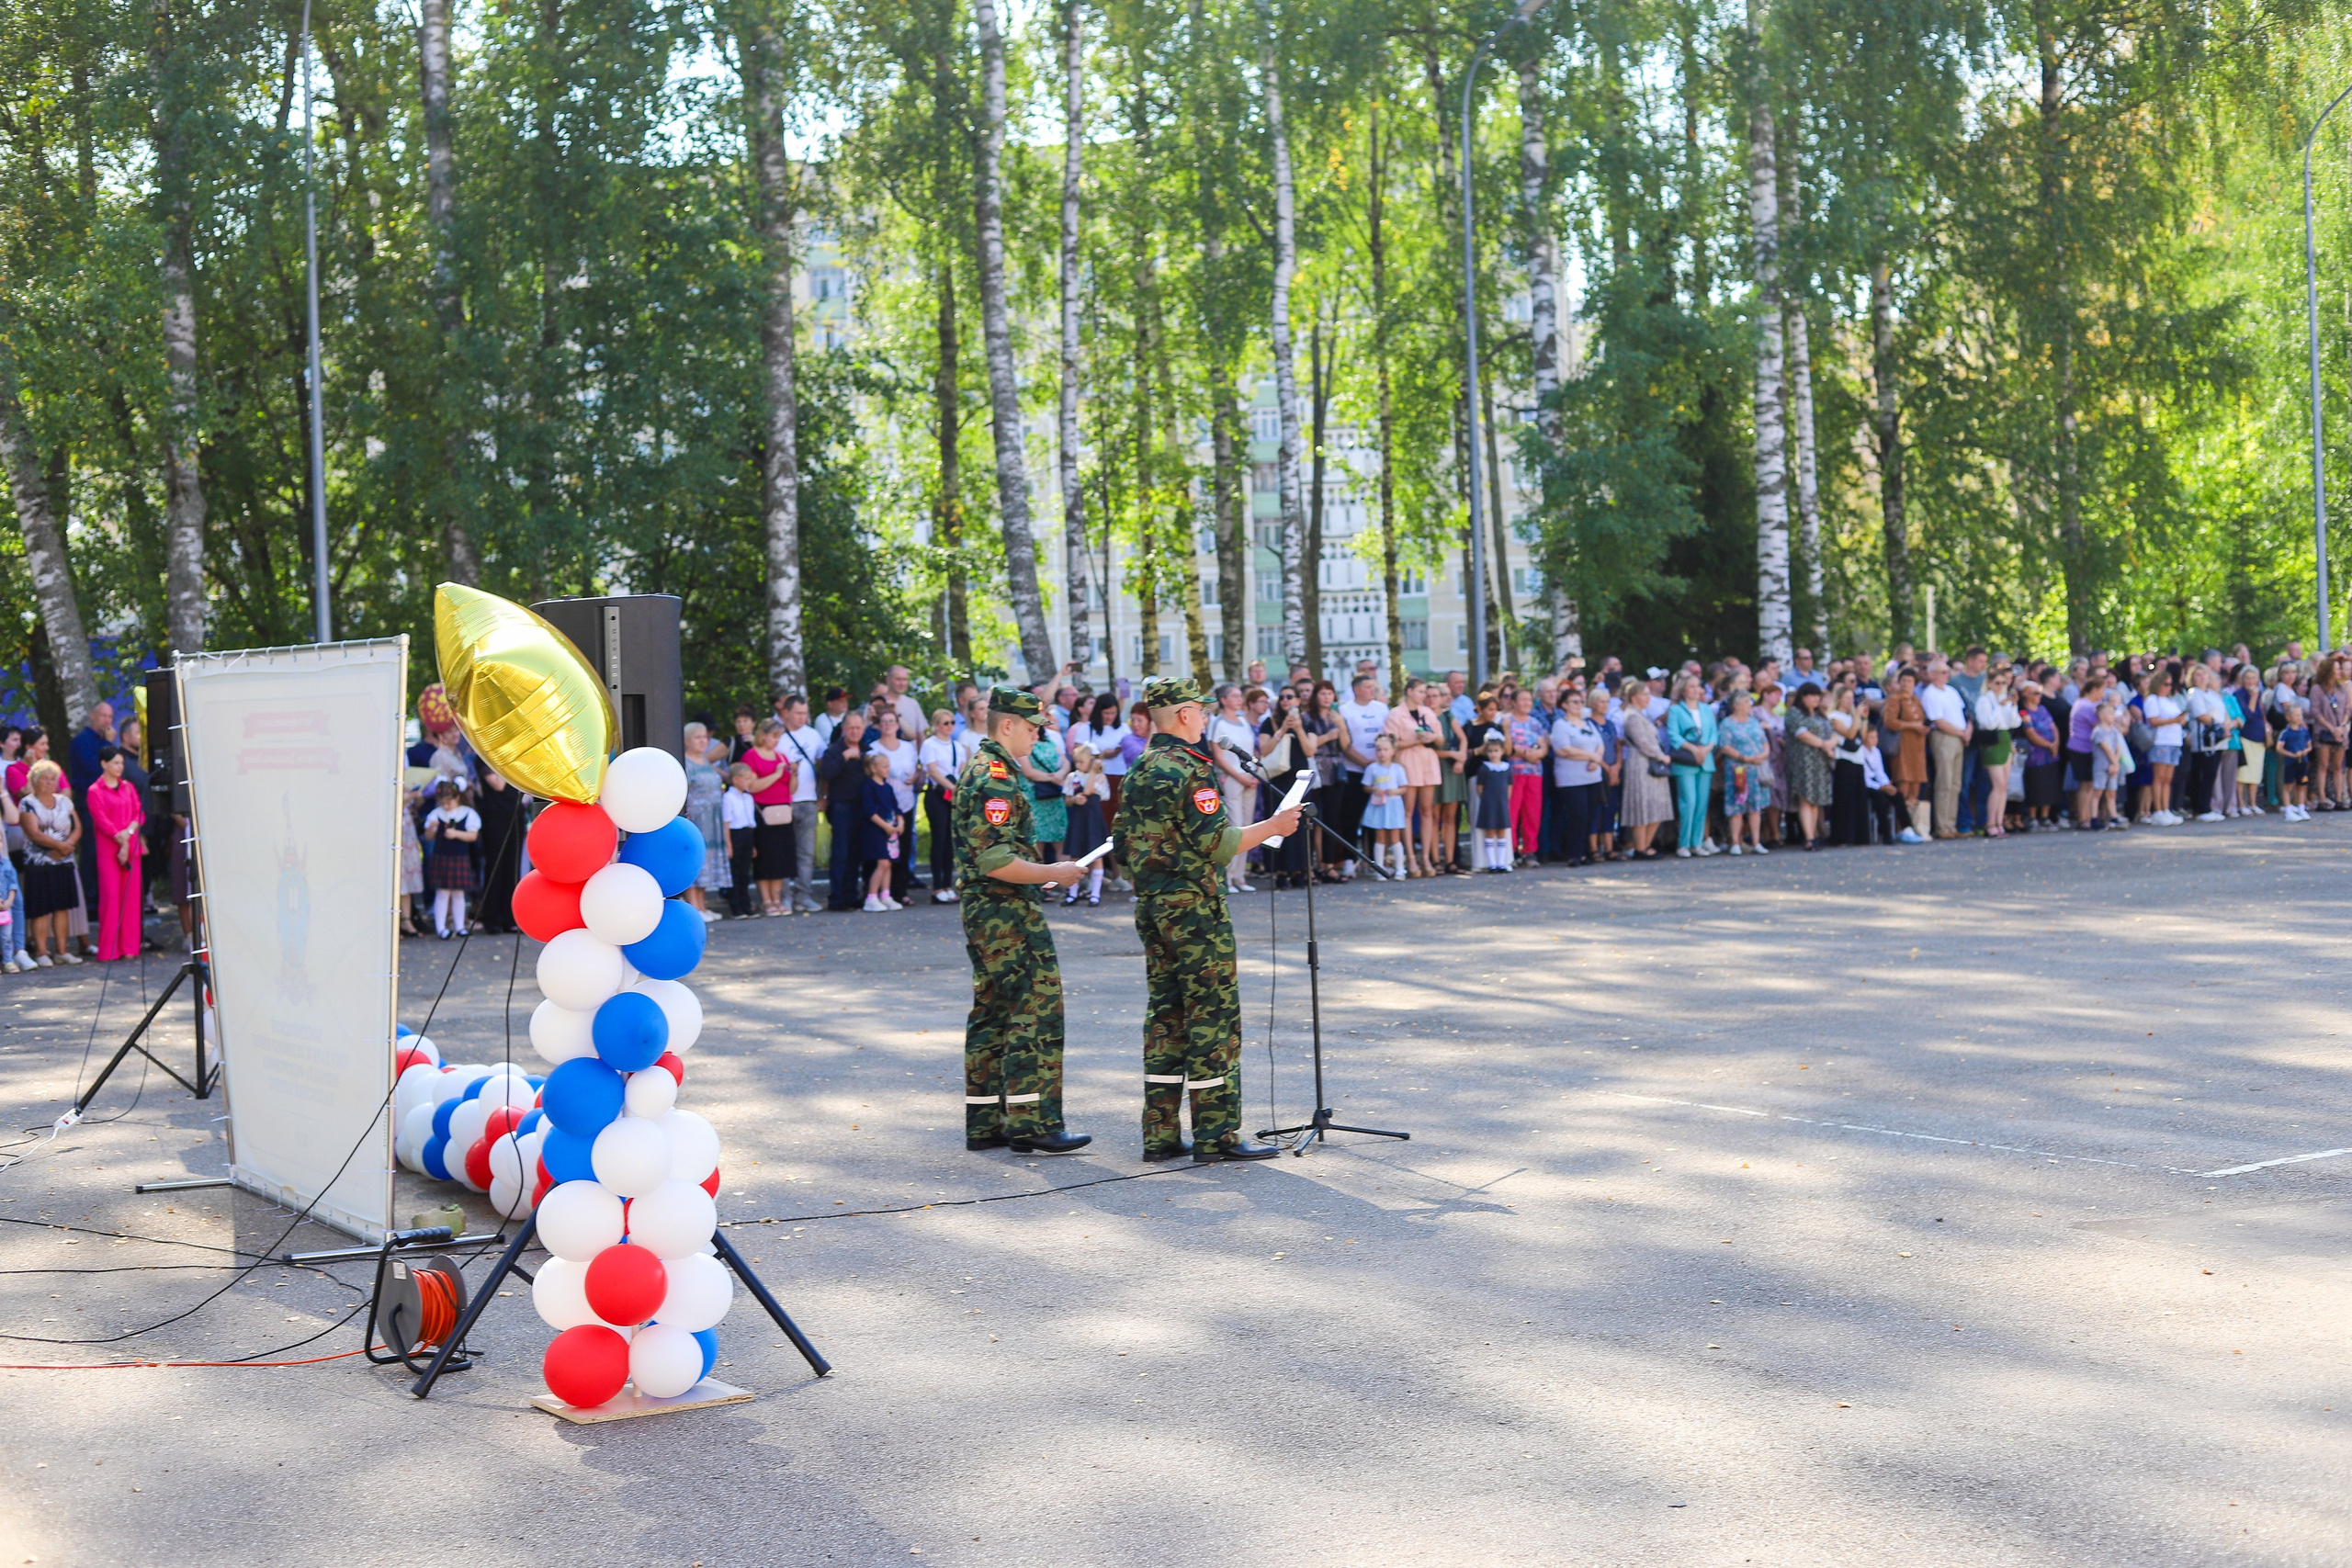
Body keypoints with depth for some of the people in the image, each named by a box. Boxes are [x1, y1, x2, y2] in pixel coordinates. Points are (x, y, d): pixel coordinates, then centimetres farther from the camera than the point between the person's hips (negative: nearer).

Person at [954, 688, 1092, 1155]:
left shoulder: (977, 769, 17)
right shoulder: (996, 778, -17)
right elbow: (996, 861, -24)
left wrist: (1044, 872, 21)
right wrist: (1053, 874, -14)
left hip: (982, 911, 11)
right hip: (1008, 914, -11)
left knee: (992, 1015, 12)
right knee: (1037, 1012, -9)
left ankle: (985, 1124, 16)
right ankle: (1032, 1124, -9)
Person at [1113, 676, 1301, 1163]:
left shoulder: (1138, 772, 12)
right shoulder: (1189, 770, -15)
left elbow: (1124, 843, 16)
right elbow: (1216, 843, -19)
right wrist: (1273, 826, -10)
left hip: (1150, 905, 9)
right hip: (1193, 906, -9)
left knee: (1164, 1014, 10)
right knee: (1214, 1015, -4)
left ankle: (1160, 1134, 12)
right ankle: (1217, 1134, -3)